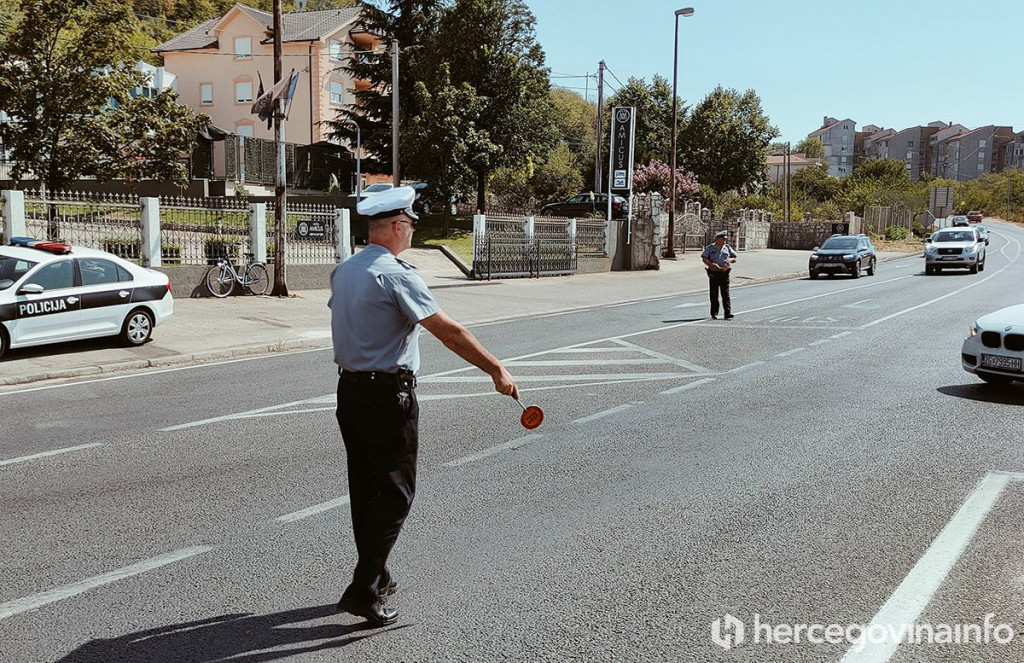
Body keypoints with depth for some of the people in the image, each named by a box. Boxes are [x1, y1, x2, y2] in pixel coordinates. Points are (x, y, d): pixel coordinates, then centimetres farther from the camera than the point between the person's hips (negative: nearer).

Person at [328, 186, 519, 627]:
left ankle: (377, 578, 29)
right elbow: (448, 331, -20)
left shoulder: (342, 271, 9)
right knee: (395, 493, 0)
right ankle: (363, 591, -2)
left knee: (365, 488, 16)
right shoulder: (396, 275, -16)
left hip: (348, 389, 8)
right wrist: (496, 370, -16)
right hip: (388, 396, -8)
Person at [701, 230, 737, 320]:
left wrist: (730, 259, -8)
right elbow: (704, 258, 0)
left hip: (724, 273, 1)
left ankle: (728, 313, -6)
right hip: (713, 273, -1)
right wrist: (711, 264, -17)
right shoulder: (710, 248, 5)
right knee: (714, 294, 2)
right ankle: (714, 314, 9)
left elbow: (734, 259, 15)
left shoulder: (727, 248, 12)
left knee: (725, 294, -4)